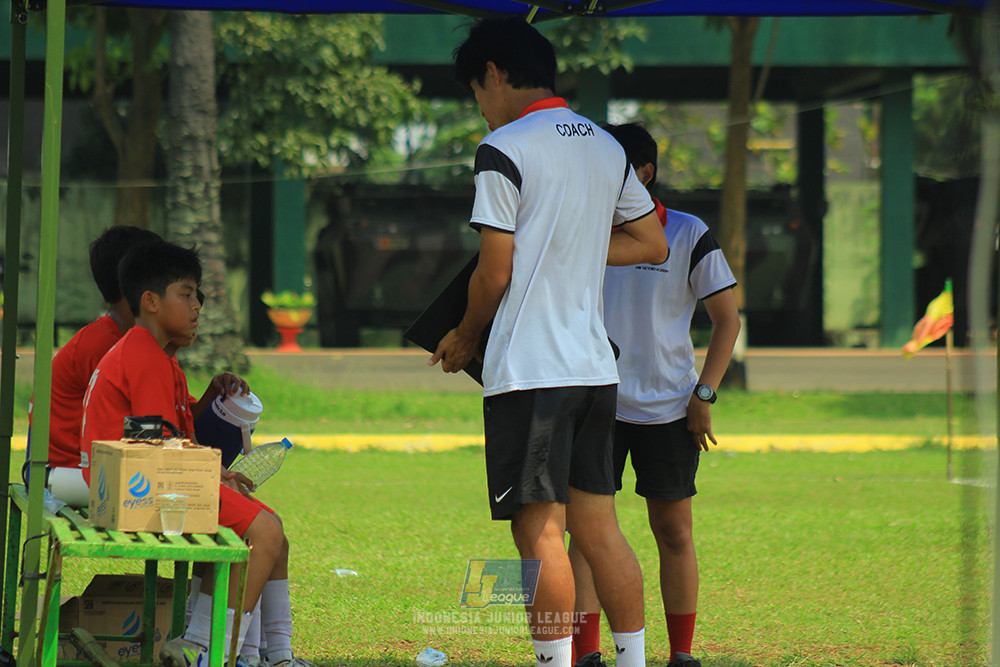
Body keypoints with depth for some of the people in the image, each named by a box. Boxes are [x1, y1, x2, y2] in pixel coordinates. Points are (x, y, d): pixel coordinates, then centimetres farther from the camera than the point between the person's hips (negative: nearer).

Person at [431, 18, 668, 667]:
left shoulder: (504, 149, -10)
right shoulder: (606, 147, 12)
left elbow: (494, 274, -10)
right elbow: (653, 244, 20)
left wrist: (463, 340, 6)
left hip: (528, 369, -7)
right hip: (595, 364, 7)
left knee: (540, 531, -6)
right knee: (599, 527, 11)